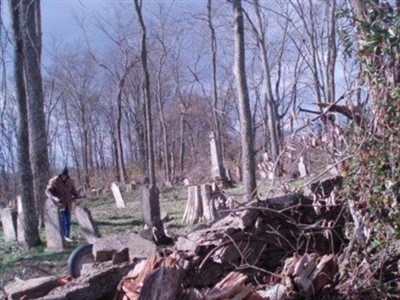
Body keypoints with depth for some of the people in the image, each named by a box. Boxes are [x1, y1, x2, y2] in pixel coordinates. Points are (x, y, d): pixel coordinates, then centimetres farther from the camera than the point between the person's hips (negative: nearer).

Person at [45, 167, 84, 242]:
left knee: (68, 221, 7)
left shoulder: (70, 181, 0)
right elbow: (48, 191, -13)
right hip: (59, 204, -5)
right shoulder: (54, 181, -13)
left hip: (67, 204, 5)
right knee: (63, 220, -14)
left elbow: (73, 191, 9)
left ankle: (67, 236, 19)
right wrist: (54, 197, -30)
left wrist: (79, 195, -11)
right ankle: (63, 236, -8)